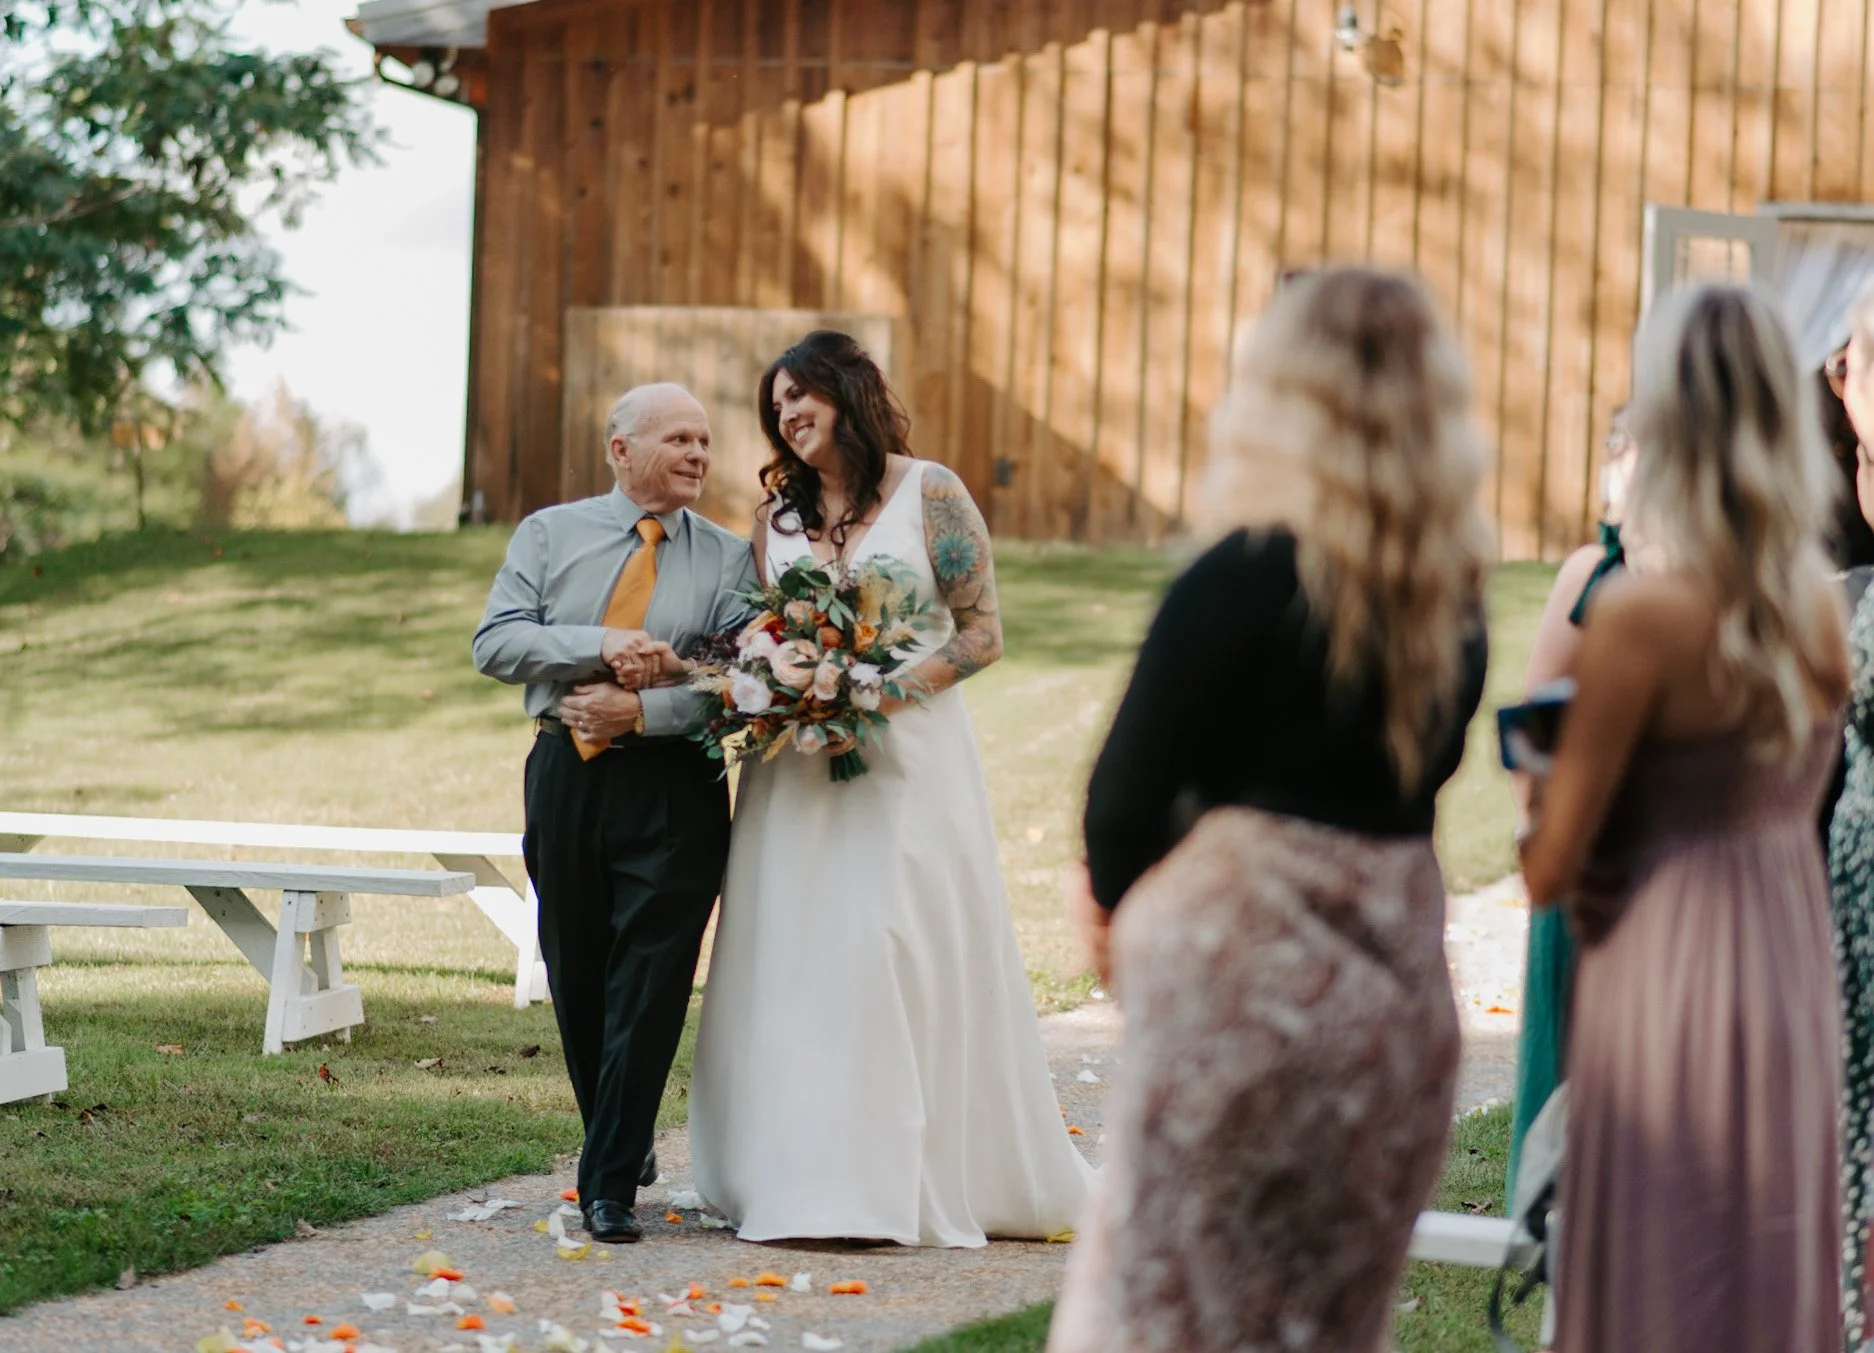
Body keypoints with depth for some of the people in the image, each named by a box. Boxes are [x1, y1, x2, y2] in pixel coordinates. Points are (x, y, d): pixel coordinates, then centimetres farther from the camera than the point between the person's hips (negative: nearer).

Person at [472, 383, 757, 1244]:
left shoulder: (727, 558, 6)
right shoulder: (549, 534, 10)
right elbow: (495, 642, -3)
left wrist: (641, 709, -17)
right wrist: (601, 646, -15)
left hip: (674, 789, -2)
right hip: (566, 776, 2)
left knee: (647, 984, -9)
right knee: (577, 981, 9)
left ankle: (609, 1186, -7)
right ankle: (621, 1142, 28)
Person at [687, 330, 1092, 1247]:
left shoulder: (929, 495, -2)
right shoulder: (776, 513, 12)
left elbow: (983, 633, -4)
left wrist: (890, 687, -16)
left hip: (909, 756, -4)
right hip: (798, 771, 4)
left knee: (906, 956, -6)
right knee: (796, 957, 0)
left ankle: (926, 1181, -1)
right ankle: (803, 1178, 4)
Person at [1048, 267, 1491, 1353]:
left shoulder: (1247, 581, -14)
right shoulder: (1454, 593, 6)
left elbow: (1130, 786, -10)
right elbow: (1415, 770, 8)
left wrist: (1121, 896, 13)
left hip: (1245, 978, -6)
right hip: (1400, 991, 7)